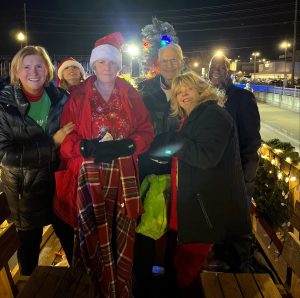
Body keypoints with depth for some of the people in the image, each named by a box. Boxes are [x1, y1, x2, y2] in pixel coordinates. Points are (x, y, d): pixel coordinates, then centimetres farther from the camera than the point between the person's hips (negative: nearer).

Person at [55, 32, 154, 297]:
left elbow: (146, 130, 5)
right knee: (95, 235, 2)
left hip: (124, 174, 2)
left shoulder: (131, 94, 8)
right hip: (90, 174, -1)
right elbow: (66, 137, 0)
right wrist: (89, 147, -18)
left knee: (122, 235, 9)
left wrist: (126, 145, -13)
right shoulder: (78, 96, 4)